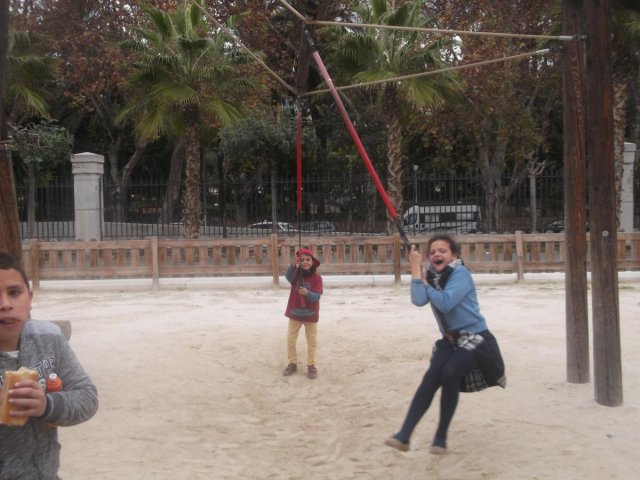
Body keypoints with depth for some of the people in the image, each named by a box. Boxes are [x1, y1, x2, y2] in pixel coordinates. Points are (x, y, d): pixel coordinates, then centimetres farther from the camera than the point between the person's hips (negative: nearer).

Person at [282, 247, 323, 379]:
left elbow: (317, 296, -18)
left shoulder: (317, 278, -11)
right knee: (290, 340, 9)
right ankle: (292, 363, 24)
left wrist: (307, 293, -38)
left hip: (311, 314, -2)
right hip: (294, 313, 2)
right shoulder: (296, 273, -5)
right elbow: (288, 277, -29)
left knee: (312, 341, 7)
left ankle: (311, 365, 20)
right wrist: (293, 266, -47)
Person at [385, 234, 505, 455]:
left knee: (450, 373, -27)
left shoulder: (460, 273, -12)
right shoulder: (433, 276, 6)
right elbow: (418, 300, -14)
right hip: (450, 339, 6)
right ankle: (404, 436, -20)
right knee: (431, 377, -15)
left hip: (474, 338, -6)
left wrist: (424, 282, -11)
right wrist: (416, 268, -14)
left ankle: (441, 438, -13)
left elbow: (445, 303, -26)